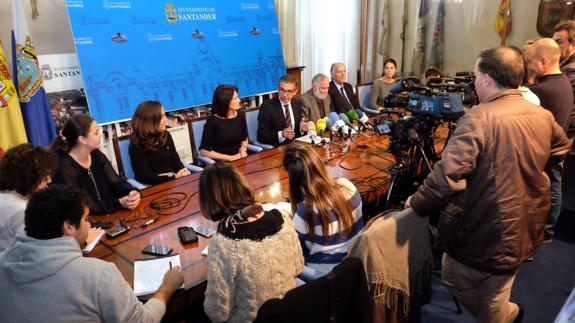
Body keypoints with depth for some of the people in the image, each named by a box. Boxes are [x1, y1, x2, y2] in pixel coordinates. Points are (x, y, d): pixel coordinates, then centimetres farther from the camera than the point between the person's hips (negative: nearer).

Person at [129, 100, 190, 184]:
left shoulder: (166, 135, 10)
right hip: (153, 185, -6)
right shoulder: (137, 144, -8)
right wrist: (174, 177, -19)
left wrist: (182, 171, -10)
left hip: (174, 179, 6)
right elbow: (144, 177, -13)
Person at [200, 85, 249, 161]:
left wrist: (243, 149, -2)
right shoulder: (212, 121, -12)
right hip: (220, 162, -4)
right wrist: (230, 158, -13)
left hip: (239, 159, 5)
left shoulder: (240, 115, 3)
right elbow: (204, 151, -10)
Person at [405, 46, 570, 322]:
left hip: (484, 234, -7)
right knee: (493, 298, 25)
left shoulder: (479, 118, -23)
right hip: (524, 230, 7)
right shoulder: (543, 117, 0)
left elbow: (447, 176, -31)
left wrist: (416, 204, -16)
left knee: (455, 280, 19)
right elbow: (561, 149, 22)